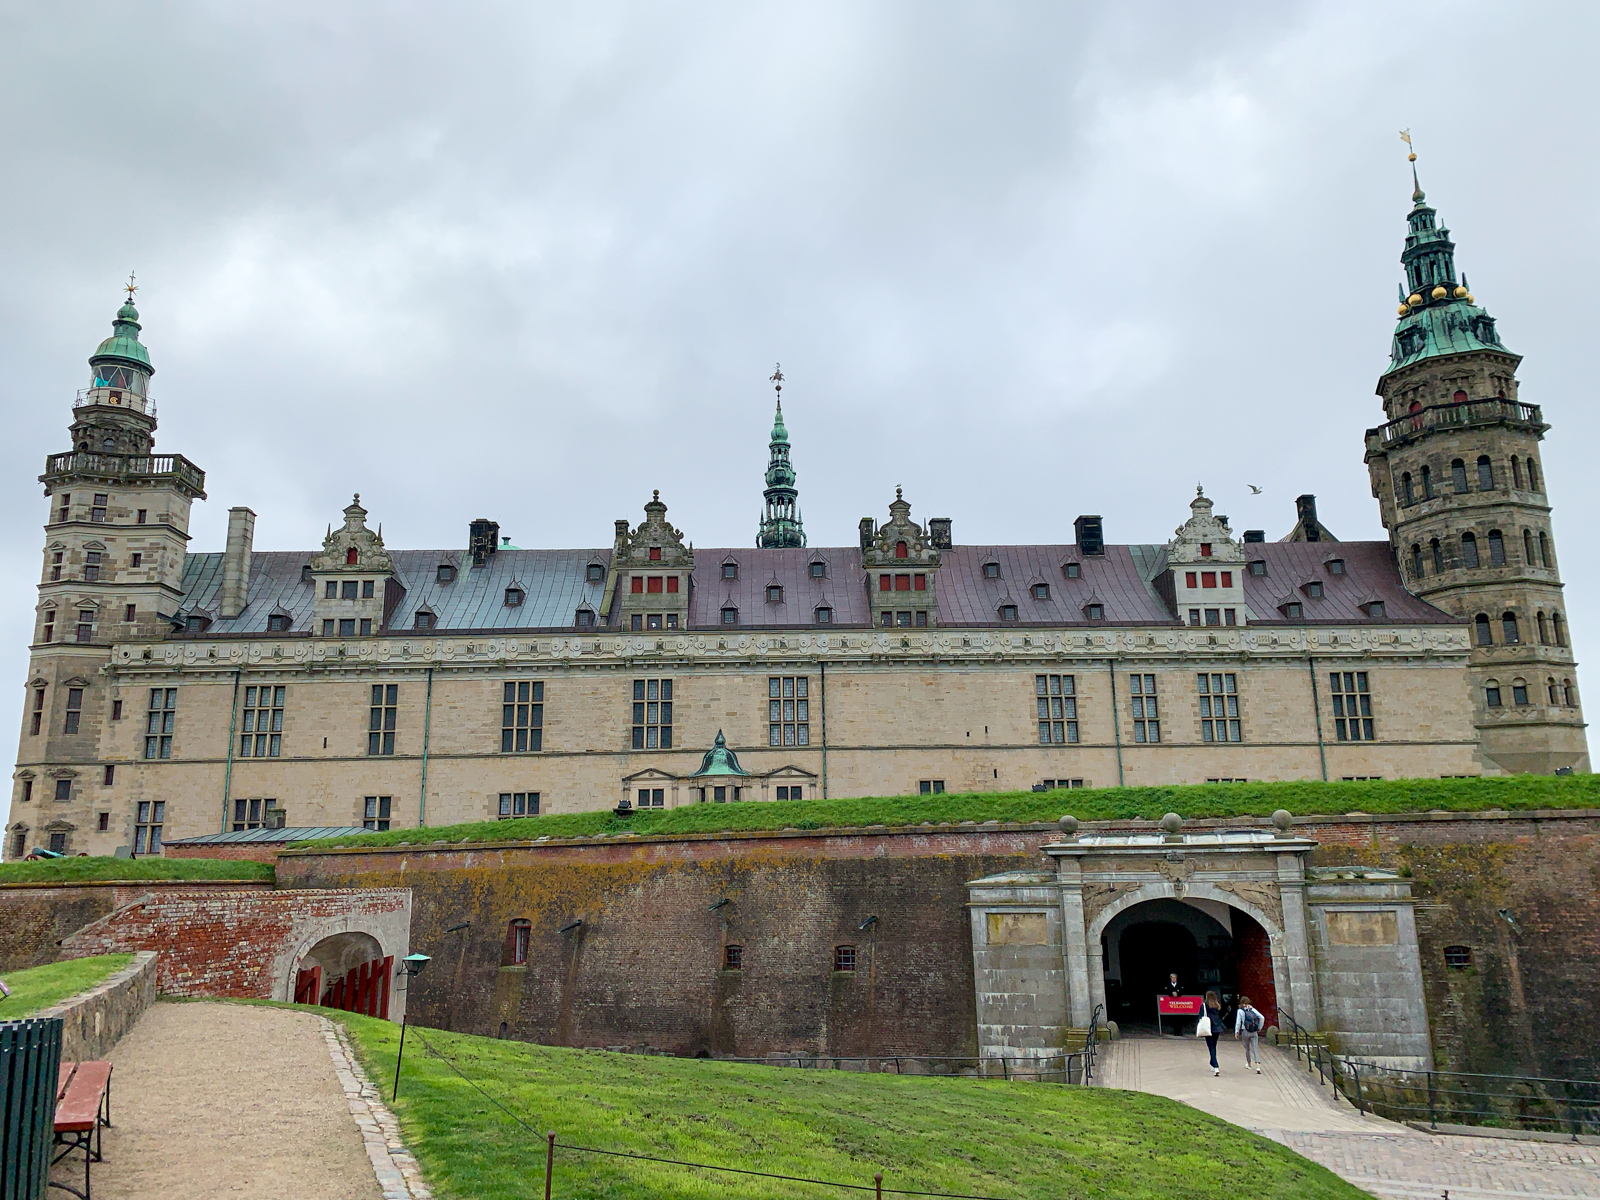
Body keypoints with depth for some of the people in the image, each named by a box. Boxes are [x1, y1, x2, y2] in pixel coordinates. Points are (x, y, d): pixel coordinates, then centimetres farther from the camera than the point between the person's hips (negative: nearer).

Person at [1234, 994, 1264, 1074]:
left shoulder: (1240, 1011, -2)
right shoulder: (1252, 1009, 6)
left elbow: (1238, 1022, -4)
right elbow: (1262, 1018, 0)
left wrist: (1236, 1032, 3)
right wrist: (1259, 1028, 9)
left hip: (1245, 1032, -2)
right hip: (1254, 1032, 2)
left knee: (1247, 1048, 17)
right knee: (1255, 1049, -2)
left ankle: (1249, 1063, 32)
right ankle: (1258, 1066, -16)